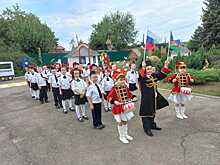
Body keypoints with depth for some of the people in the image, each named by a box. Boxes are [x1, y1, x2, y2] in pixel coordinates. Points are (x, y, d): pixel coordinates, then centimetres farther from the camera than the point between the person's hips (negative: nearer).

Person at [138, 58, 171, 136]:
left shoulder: (154, 75, 5)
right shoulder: (142, 77, -17)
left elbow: (162, 74, 15)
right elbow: (141, 77, -40)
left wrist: (165, 66, 4)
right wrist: (143, 68, -53)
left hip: (154, 97, 8)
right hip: (146, 99, -8)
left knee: (153, 112, 22)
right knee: (146, 113, 1)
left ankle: (152, 125, 41)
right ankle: (147, 129, 13)